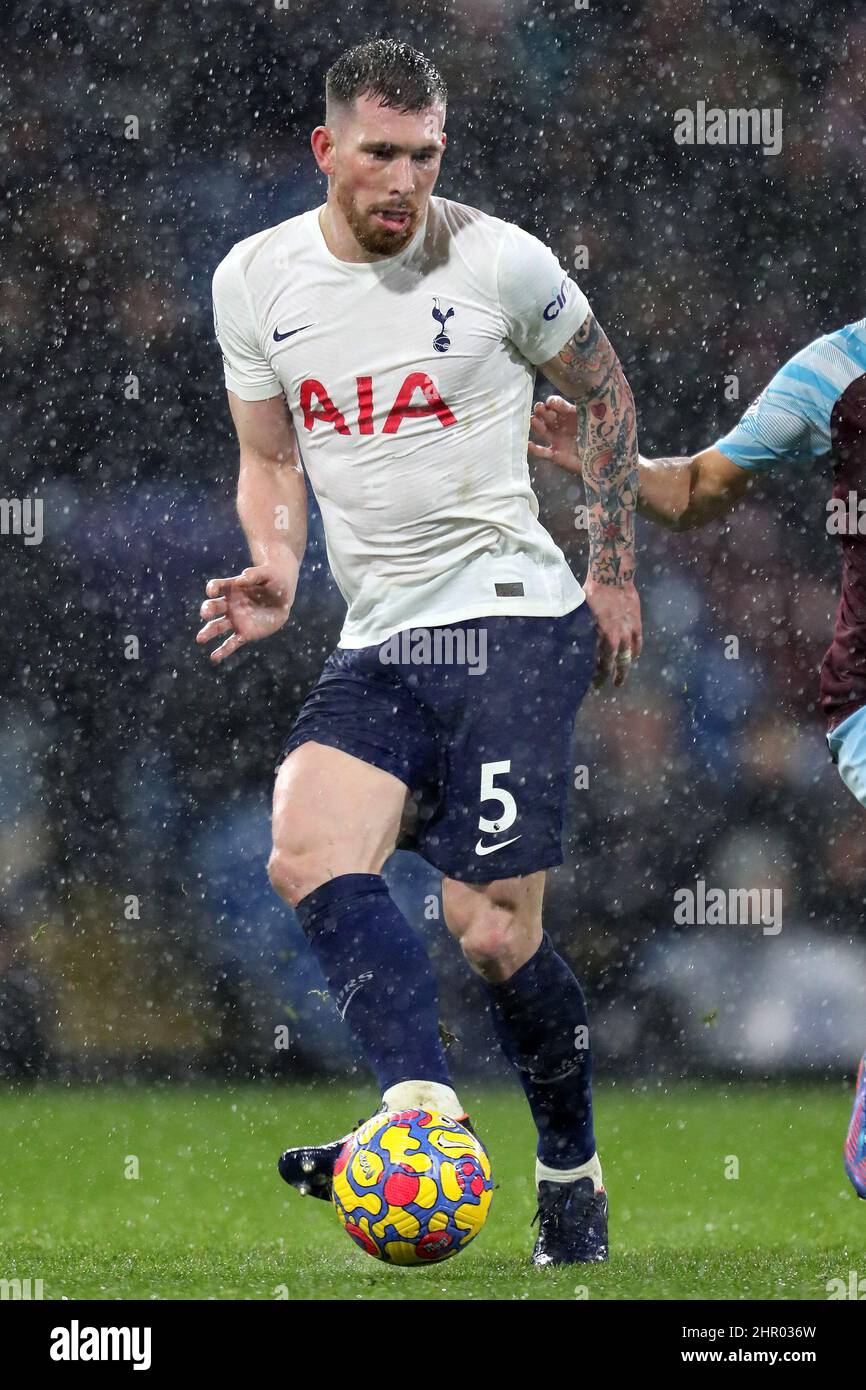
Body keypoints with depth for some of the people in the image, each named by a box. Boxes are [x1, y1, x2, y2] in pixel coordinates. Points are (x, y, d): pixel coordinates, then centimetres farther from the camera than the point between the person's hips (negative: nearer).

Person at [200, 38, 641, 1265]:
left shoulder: (498, 262, -5)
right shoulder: (256, 280, 5)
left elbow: (604, 392, 10)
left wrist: (616, 571, 8)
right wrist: (276, 573, -2)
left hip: (509, 617, -4)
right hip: (375, 642, 4)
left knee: (494, 934, -9)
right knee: (309, 861, -23)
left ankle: (572, 1179, 12)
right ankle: (425, 1114, -36)